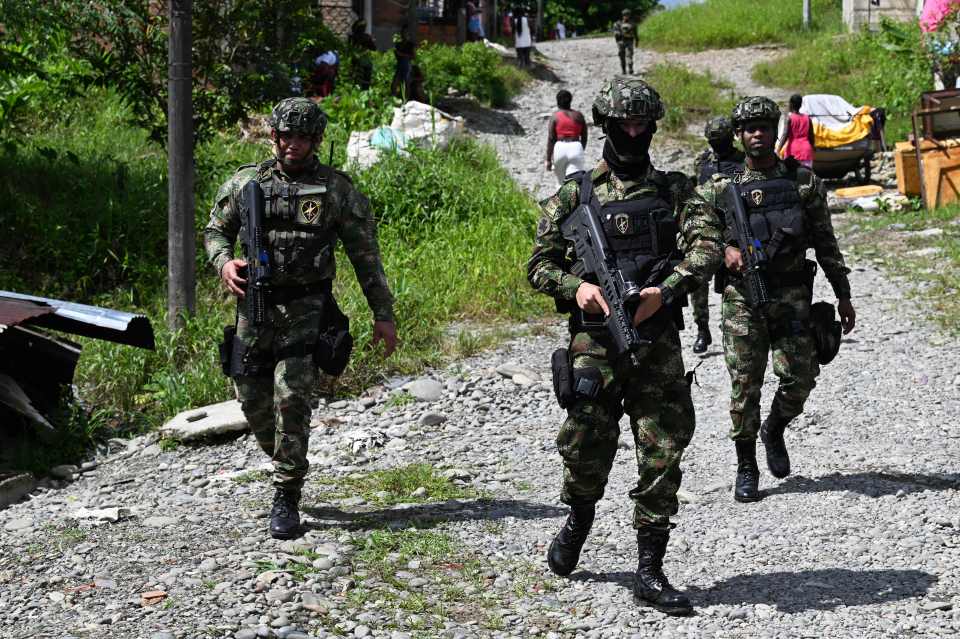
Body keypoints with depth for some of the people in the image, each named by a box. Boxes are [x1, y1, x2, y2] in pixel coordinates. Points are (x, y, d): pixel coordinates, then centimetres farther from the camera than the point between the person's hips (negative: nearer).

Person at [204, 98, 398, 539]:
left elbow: (365, 255, 5)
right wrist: (224, 262, -5)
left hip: (305, 309, -3)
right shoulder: (245, 183, 8)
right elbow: (215, 230, 18)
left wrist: (383, 314, 3)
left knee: (291, 397, -13)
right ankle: (287, 467, 32)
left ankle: (287, 498, -5)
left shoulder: (337, 189, 2)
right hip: (254, 306, 3)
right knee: (253, 400, 7)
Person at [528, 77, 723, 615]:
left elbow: (708, 247, -6)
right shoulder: (575, 195, 8)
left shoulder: (676, 190, 9)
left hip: (658, 340, 1)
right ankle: (579, 519, 27)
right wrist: (575, 286, -13)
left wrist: (665, 291, -22)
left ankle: (650, 571, 7)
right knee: (588, 445, -6)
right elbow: (539, 265, 8)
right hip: (595, 337, -1)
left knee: (663, 456, -2)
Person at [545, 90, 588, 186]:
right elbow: (584, 137, 13)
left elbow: (550, 139, -3)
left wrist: (548, 159, 0)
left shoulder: (554, 117, 1)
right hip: (576, 148, 1)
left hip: (559, 149, -1)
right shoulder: (579, 116, 9)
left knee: (561, 181, 18)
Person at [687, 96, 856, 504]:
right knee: (744, 383, -2)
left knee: (800, 376, -8)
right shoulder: (720, 186, 5)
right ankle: (746, 468, 11)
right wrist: (724, 248, -16)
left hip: (792, 295, 1)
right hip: (742, 297, -1)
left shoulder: (803, 181, 7)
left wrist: (843, 295, 9)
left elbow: (826, 241, 10)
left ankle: (774, 430, 24)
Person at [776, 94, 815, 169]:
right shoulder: (807, 118, 8)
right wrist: (811, 149, 23)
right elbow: (811, 136, 11)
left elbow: (785, 135, -15)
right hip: (806, 150, 4)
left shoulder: (789, 118, -4)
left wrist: (778, 149, -20)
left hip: (793, 151, -4)